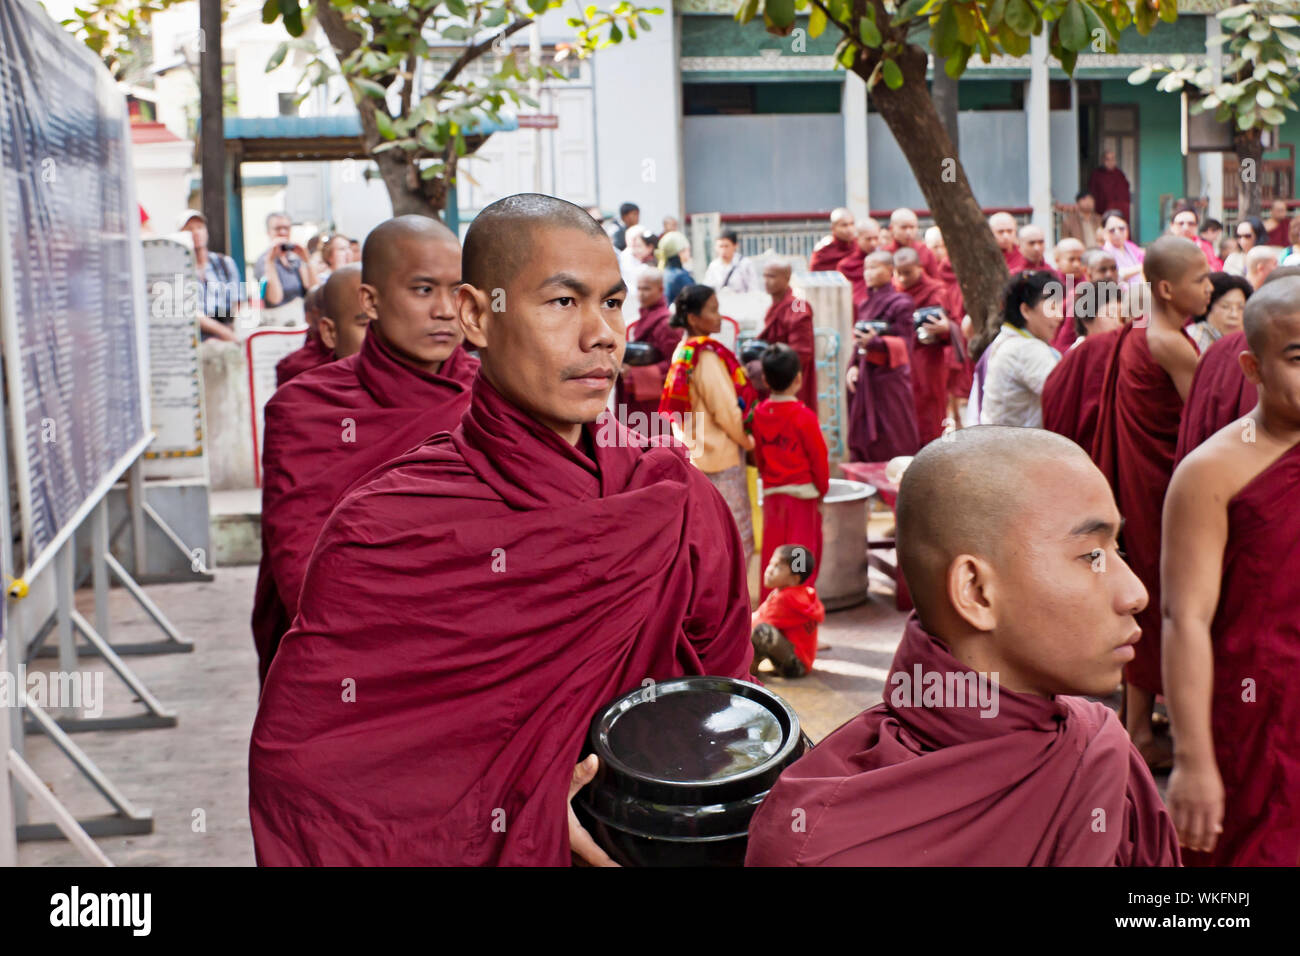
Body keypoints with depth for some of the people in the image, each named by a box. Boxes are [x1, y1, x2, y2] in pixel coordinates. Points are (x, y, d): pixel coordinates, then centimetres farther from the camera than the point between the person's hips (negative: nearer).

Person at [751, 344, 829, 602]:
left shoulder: (759, 413, 0)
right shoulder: (803, 416, -15)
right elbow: (819, 458, -8)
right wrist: (822, 490, 6)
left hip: (771, 494, 5)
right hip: (802, 494, -5)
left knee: (772, 556, 12)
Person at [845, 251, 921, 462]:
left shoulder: (899, 303, -7)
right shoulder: (865, 305, 16)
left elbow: (904, 343, -12)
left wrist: (876, 342, -27)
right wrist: (853, 366, 2)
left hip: (889, 376, -7)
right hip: (865, 378, 7)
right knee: (863, 437, 5)